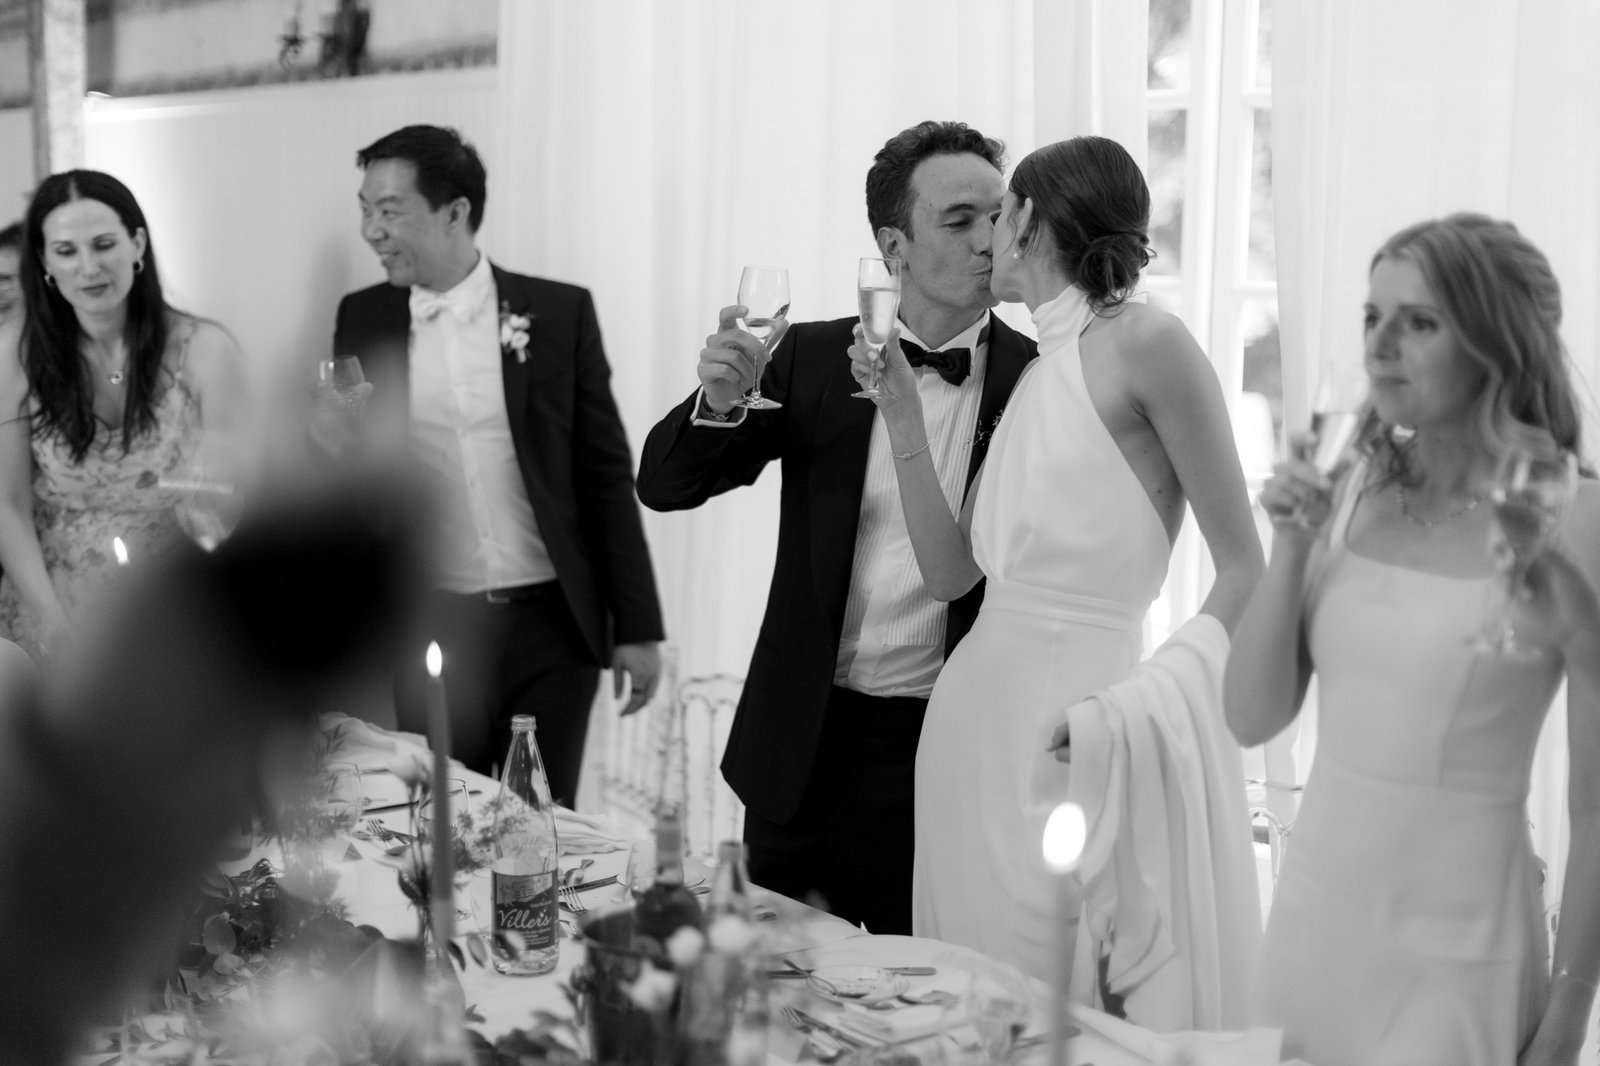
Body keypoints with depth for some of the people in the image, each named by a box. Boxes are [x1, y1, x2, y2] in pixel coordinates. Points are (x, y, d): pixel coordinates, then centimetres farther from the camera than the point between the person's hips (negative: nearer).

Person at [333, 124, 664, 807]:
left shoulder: (560, 315, -1)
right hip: (426, 628, 2)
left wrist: (637, 628, -1)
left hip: (550, 626, -2)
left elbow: (607, 475, 1)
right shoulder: (362, 321, 6)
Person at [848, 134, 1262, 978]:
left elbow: (1244, 573, -9)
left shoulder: (1143, 342, -7)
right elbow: (950, 572, 13)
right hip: (973, 710, 7)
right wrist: (902, 417, 8)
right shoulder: (1034, 377, 15)